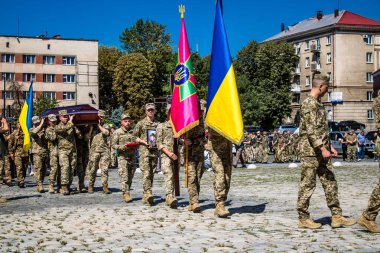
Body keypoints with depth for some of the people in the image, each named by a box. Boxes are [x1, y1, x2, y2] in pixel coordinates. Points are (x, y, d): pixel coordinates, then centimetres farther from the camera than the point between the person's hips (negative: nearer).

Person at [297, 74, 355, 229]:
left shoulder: (318, 103, 18)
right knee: (307, 185, -2)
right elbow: (311, 130, -21)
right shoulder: (309, 103, -14)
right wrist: (322, 149, -23)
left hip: (321, 151, 10)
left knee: (330, 183, 7)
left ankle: (337, 217, 10)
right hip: (311, 151, -10)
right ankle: (303, 219, 6)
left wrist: (329, 146, 19)